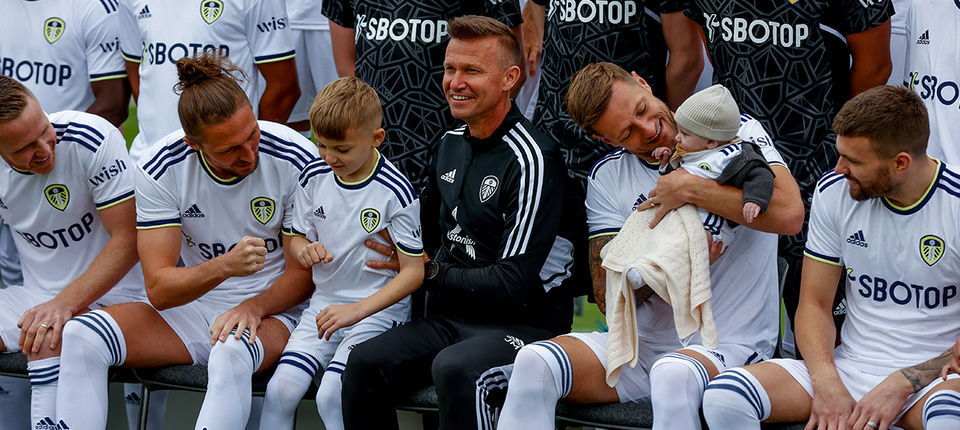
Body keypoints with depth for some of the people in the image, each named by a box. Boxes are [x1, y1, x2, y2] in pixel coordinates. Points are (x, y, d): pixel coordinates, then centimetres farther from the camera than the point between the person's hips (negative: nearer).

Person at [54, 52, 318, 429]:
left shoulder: (296, 161, -15)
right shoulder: (161, 170, -11)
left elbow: (304, 273, -6)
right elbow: (159, 289, -14)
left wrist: (253, 307, -26)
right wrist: (225, 266, -33)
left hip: (272, 312, -3)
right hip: (192, 310, 3)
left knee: (231, 355, -40)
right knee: (80, 338, -21)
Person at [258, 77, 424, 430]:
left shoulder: (395, 192, -14)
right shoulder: (314, 177, 3)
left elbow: (414, 271, -11)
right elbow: (298, 238, 17)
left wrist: (356, 310, -20)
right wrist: (305, 249, -9)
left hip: (379, 309, -5)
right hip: (325, 303, 5)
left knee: (331, 397, -24)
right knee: (281, 388, -16)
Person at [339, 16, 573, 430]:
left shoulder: (532, 159, -14)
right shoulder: (451, 145, 13)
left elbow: (513, 283, -17)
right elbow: (428, 221, 31)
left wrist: (431, 274, -6)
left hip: (526, 323, -7)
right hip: (451, 318, 7)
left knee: (454, 369, -37)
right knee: (365, 362, -19)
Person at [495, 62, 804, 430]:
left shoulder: (737, 133, -2)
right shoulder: (606, 176, 8)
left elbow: (789, 214, -21)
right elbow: (609, 296, 2)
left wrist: (691, 188, -19)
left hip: (730, 346, -4)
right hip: (644, 345, 4)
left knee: (674, 373, -40)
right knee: (535, 363, -21)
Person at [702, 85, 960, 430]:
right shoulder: (835, 191, 2)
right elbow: (814, 303, 6)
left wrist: (900, 385, -19)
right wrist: (826, 383, -12)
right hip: (849, 365, 4)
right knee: (723, 398, -22)